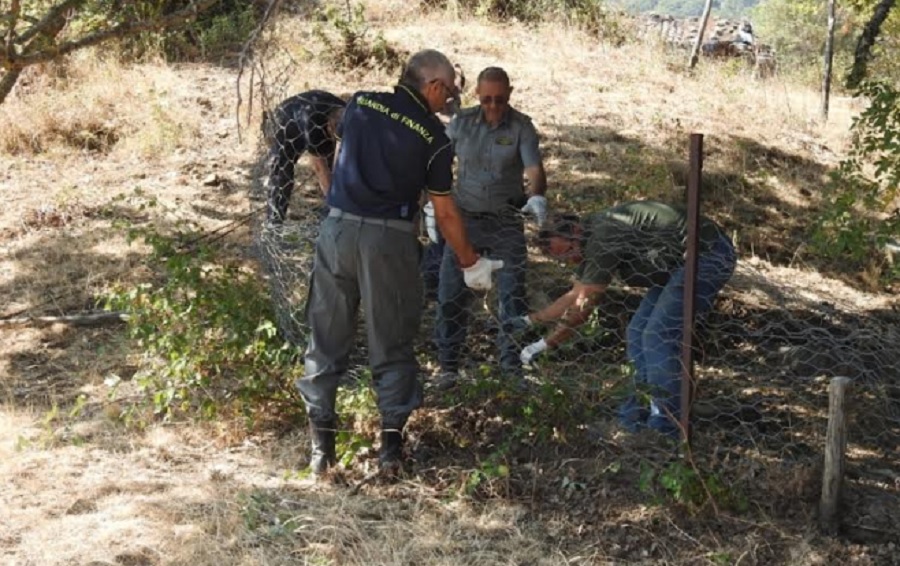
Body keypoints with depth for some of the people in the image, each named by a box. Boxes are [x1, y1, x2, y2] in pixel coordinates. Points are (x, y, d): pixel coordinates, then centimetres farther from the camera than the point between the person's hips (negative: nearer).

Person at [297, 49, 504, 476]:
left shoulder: (361, 103, 6)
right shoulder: (431, 134, -3)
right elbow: (444, 212, 1)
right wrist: (470, 264, 12)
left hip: (338, 228, 3)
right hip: (389, 239, -3)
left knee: (327, 336, 9)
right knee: (391, 343, 9)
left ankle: (321, 440, 10)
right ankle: (391, 440, 10)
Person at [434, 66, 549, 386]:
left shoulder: (521, 126, -8)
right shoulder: (462, 122, -3)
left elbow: (534, 168, -19)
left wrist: (537, 196, -38)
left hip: (506, 220, -1)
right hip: (465, 218, 1)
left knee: (513, 295, 1)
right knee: (452, 294, 1)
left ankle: (512, 365, 12)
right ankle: (448, 365, 12)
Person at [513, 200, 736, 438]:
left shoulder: (603, 238, -23)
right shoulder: (592, 240, 7)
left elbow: (582, 306, -22)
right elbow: (574, 296, 16)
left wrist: (545, 345, -15)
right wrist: (529, 321, 14)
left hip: (709, 256, -11)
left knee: (659, 336, -16)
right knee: (638, 334, 7)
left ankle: (665, 426, -10)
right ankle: (637, 416, 14)